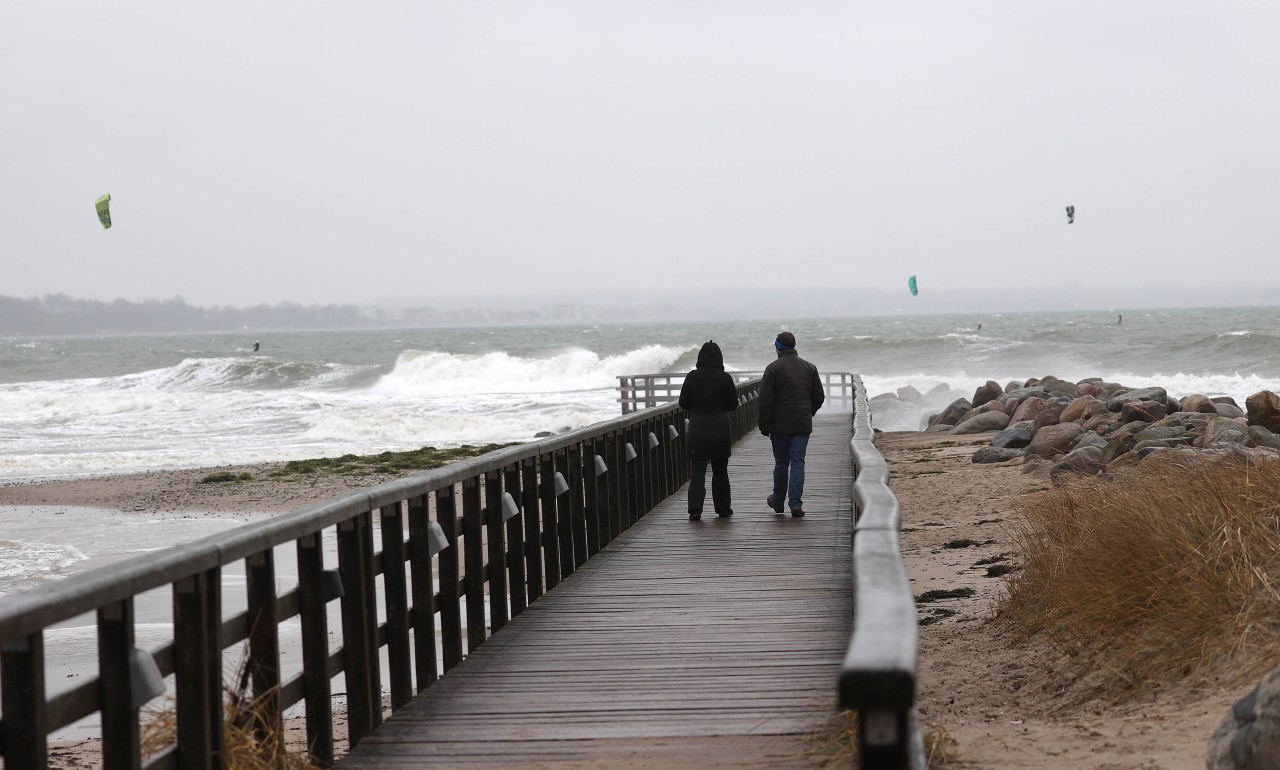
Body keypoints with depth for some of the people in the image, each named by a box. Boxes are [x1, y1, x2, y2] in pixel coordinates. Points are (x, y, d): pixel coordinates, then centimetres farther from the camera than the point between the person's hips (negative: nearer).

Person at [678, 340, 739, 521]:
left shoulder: (692, 377, -5)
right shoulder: (725, 378, -7)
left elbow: (683, 403, 1)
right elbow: (733, 404, -1)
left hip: (697, 430, 0)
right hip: (720, 430, 0)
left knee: (697, 470, 0)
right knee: (720, 470, 14)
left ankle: (695, 507, -16)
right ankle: (722, 508, 21)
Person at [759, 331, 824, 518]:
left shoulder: (773, 369, -6)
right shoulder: (810, 368, 6)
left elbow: (766, 401, -9)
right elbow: (819, 397, 10)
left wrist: (764, 426, -4)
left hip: (780, 425, -2)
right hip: (802, 425, 2)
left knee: (781, 463, 10)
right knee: (798, 463, 0)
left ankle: (778, 501, 24)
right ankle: (795, 504, -10)